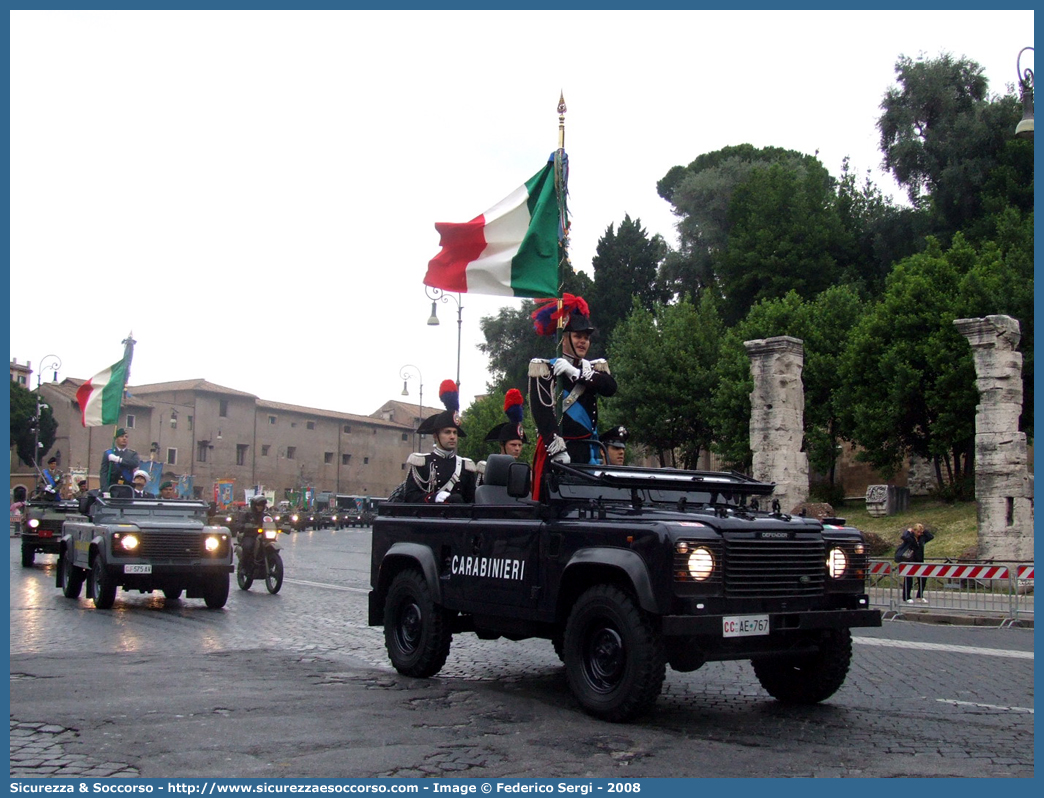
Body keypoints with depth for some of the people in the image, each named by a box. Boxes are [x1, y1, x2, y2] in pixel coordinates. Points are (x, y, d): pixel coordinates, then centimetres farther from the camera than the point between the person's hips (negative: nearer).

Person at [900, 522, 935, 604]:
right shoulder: (909, 537, -12)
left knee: (923, 579, 4)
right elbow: (904, 537, -34)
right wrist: (908, 531, -16)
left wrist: (924, 530, 4)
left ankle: (920, 596, 19)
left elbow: (931, 536, 11)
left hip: (919, 561, 5)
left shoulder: (922, 538, 6)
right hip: (909, 561, -5)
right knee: (909, 579, 2)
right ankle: (906, 597, 12)